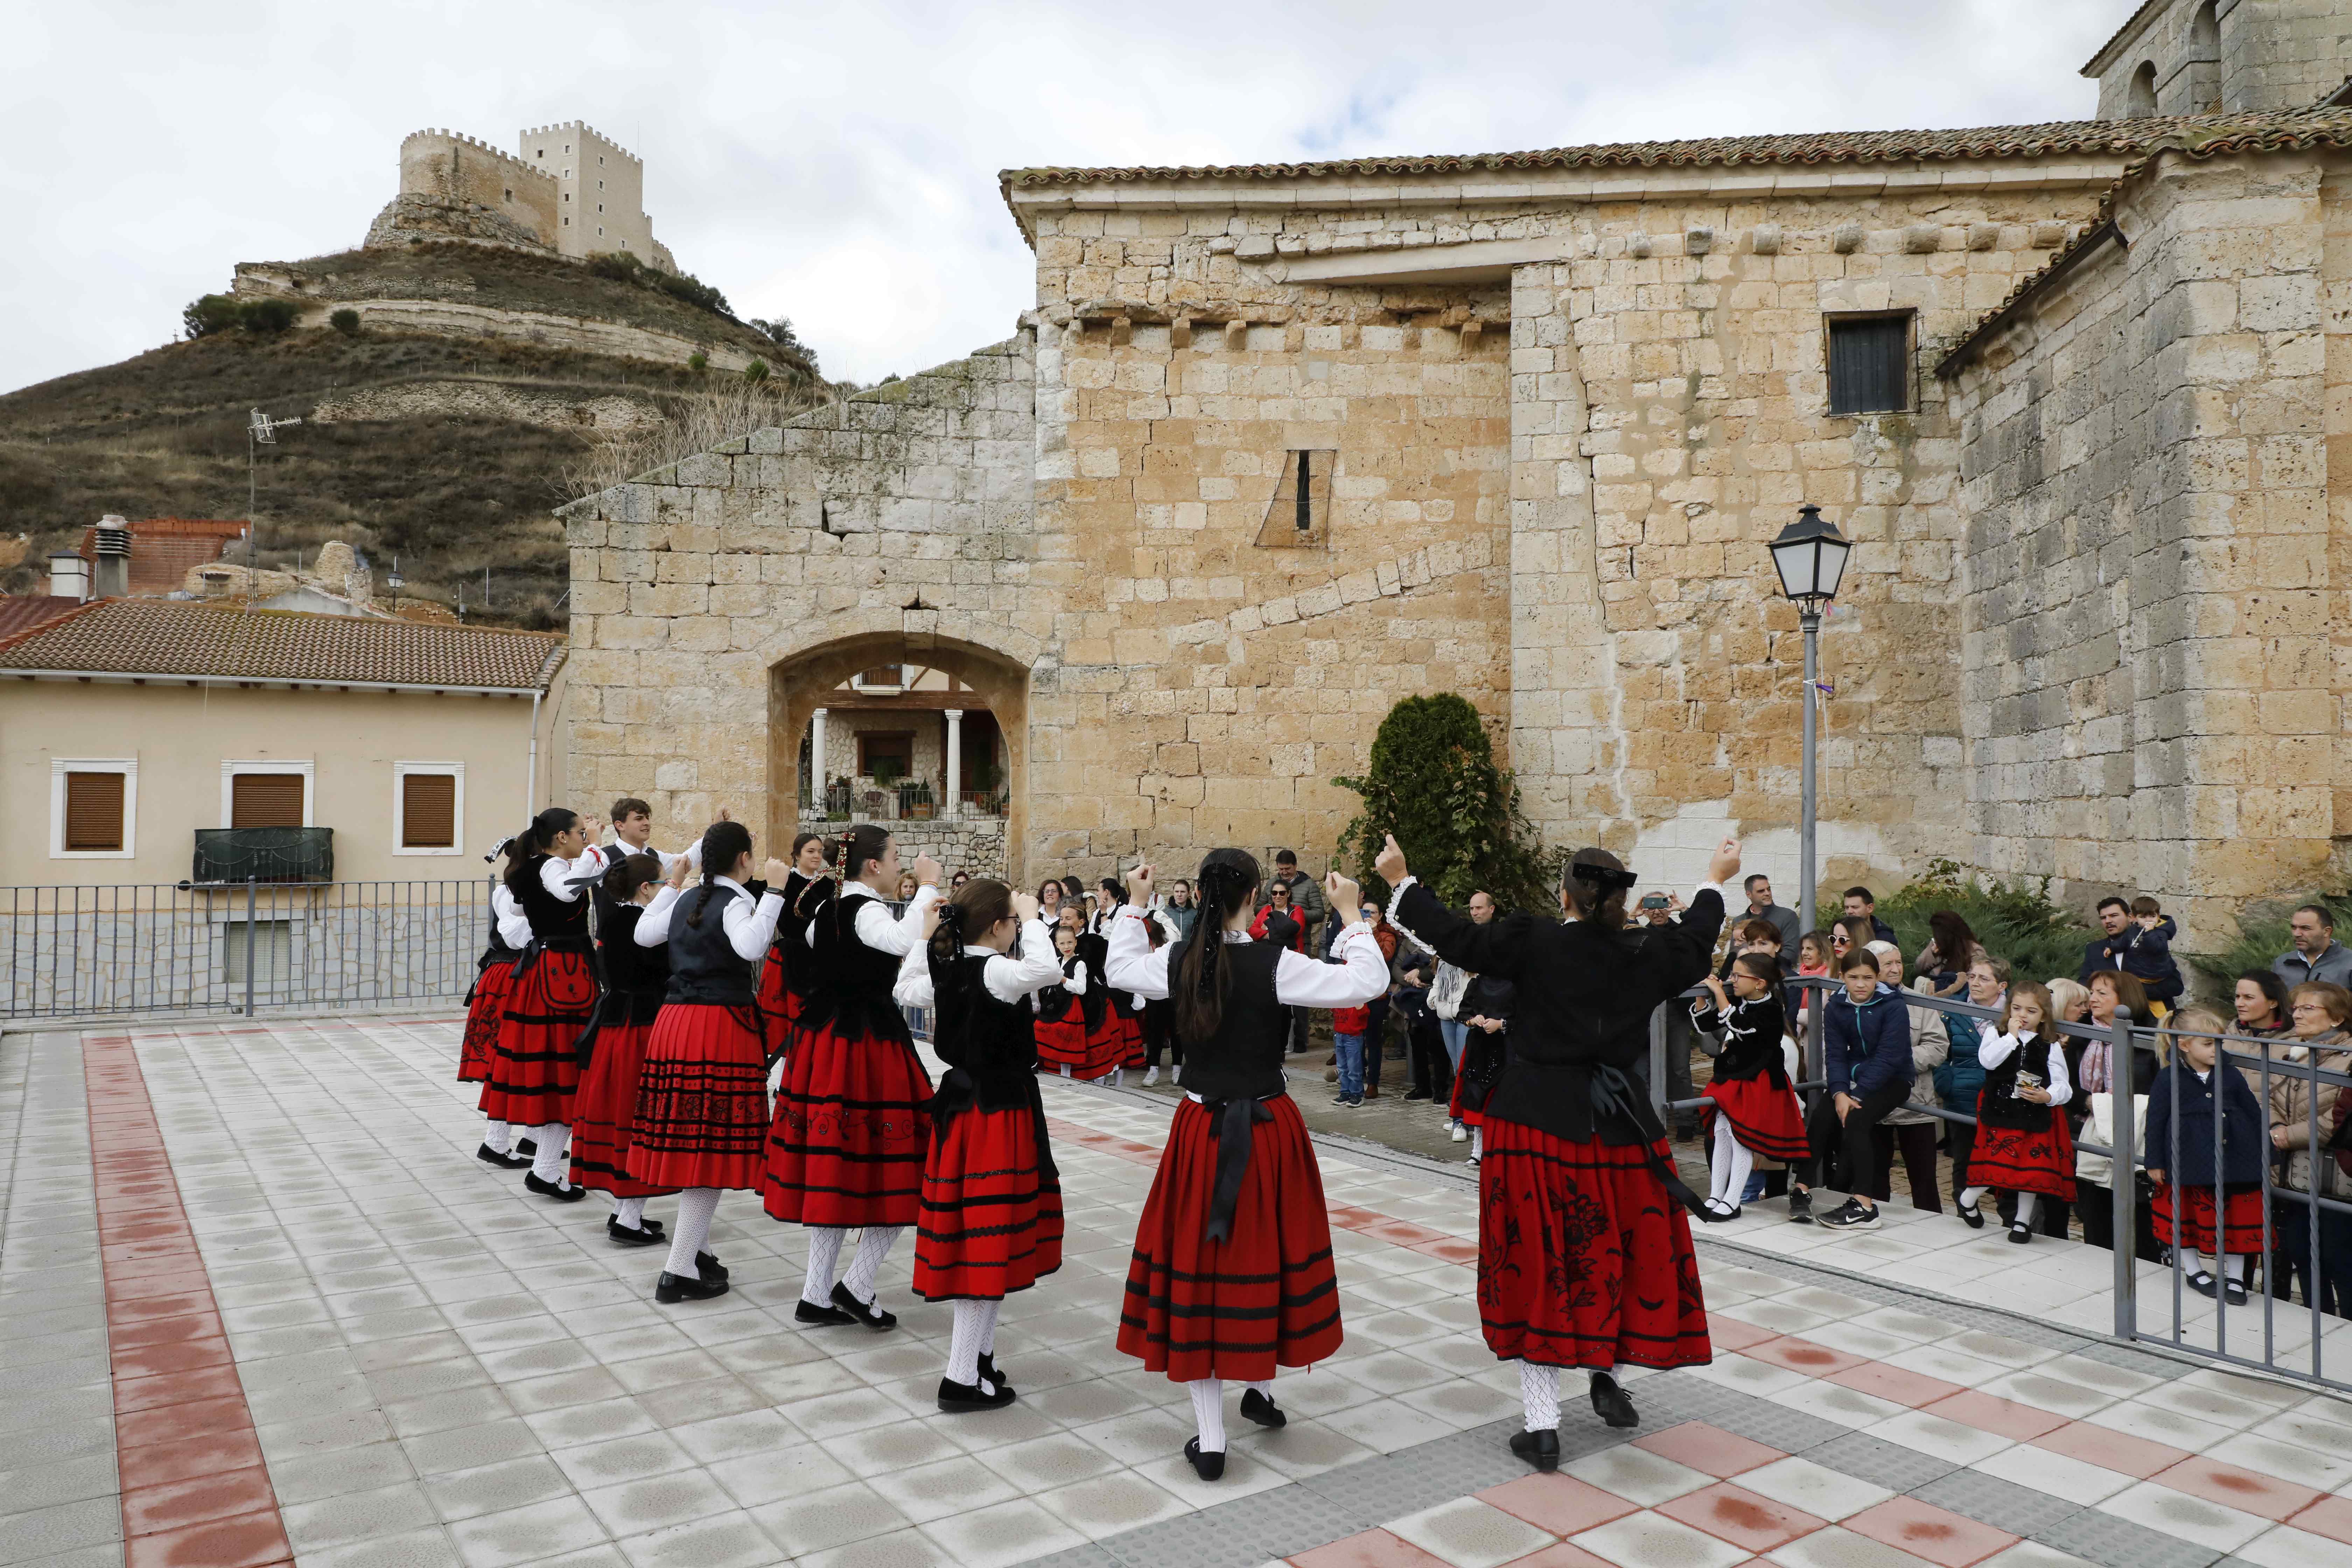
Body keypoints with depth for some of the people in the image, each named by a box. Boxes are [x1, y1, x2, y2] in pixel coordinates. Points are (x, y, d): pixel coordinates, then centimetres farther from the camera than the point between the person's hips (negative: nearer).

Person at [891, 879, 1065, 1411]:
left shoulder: (947, 970, 5)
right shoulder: (995, 971, -20)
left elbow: (906, 990, 24)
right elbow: (1046, 970, -38)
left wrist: (925, 937, 22)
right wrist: (1034, 920, -23)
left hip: (960, 1104, 9)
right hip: (1000, 1113, -9)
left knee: (973, 1243, 16)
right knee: (989, 1244, -3)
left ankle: (977, 1354, 27)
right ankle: (963, 1378, 1)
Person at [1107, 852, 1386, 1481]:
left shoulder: (1178, 961, -5)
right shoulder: (1275, 965, -17)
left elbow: (1120, 968, 15)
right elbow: (1368, 983, -17)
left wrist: (1134, 905, 22)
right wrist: (1350, 915, -6)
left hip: (1200, 1131, 3)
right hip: (1268, 1129, -2)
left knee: (1197, 1262, 8)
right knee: (1265, 1255, 18)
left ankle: (1209, 1438, 13)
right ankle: (1261, 1388, 38)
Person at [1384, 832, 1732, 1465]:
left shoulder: (1535, 943, -12)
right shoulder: (1646, 954, -1)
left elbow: (1456, 938, -8)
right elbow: (1696, 944, 20)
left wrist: (1401, 882, 5)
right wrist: (1715, 883, 37)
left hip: (1538, 1126, -3)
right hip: (1620, 1126, 3)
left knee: (1538, 1266, 4)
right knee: (1619, 1251, 22)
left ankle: (1542, 1425, 7)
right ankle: (1608, 1378, 38)